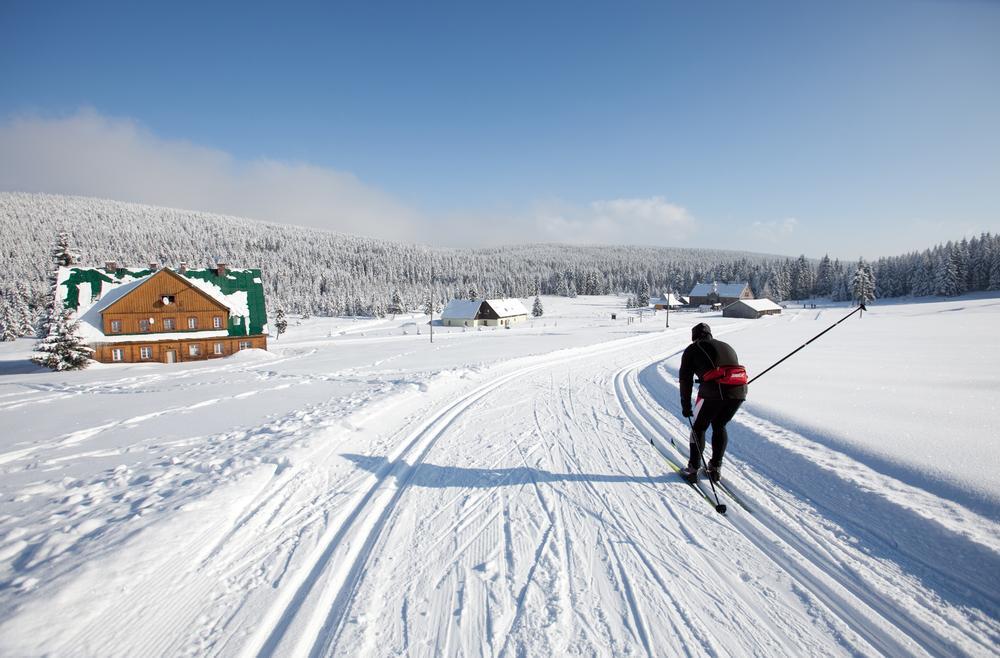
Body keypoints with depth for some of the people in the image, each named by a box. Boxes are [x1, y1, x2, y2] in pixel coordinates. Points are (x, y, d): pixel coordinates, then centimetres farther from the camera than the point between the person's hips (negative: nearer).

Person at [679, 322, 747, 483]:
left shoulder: (692, 350, 18)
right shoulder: (727, 346, 31)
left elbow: (686, 379, 13)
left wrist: (686, 406, 20)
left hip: (714, 390, -4)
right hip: (739, 390, 5)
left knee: (699, 427, 14)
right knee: (719, 426, 24)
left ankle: (693, 469, 17)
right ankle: (716, 468, 27)